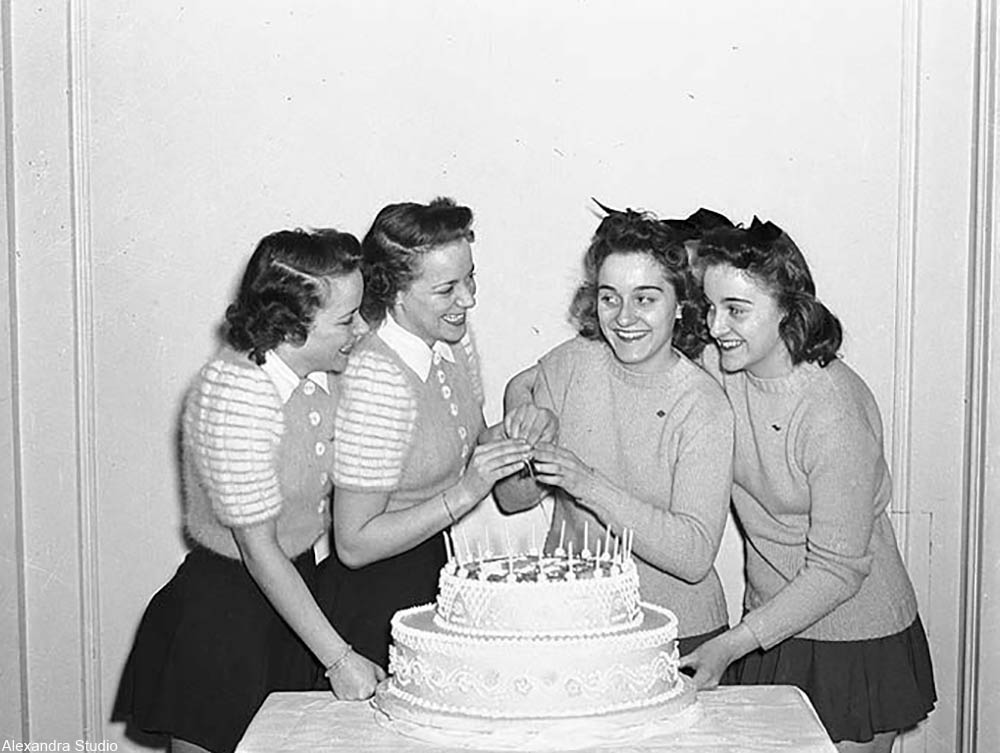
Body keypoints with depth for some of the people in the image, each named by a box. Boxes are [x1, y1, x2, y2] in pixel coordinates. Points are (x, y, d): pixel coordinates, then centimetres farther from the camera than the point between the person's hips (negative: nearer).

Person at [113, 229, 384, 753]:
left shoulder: (321, 372, -4)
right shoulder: (233, 395, -27)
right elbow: (258, 550, -23)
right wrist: (338, 658, -21)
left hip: (295, 588, 7)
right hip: (225, 612, -7)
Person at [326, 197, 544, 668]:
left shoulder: (454, 340, -3)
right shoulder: (378, 381, -27)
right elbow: (354, 544, -24)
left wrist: (512, 434, -7)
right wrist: (465, 493, -27)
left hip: (435, 567, 8)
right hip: (379, 598, -8)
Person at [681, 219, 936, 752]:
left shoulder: (835, 412, -25)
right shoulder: (719, 369, -7)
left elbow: (837, 570, -21)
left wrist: (730, 645, -24)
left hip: (855, 647, -5)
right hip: (772, 628, 6)